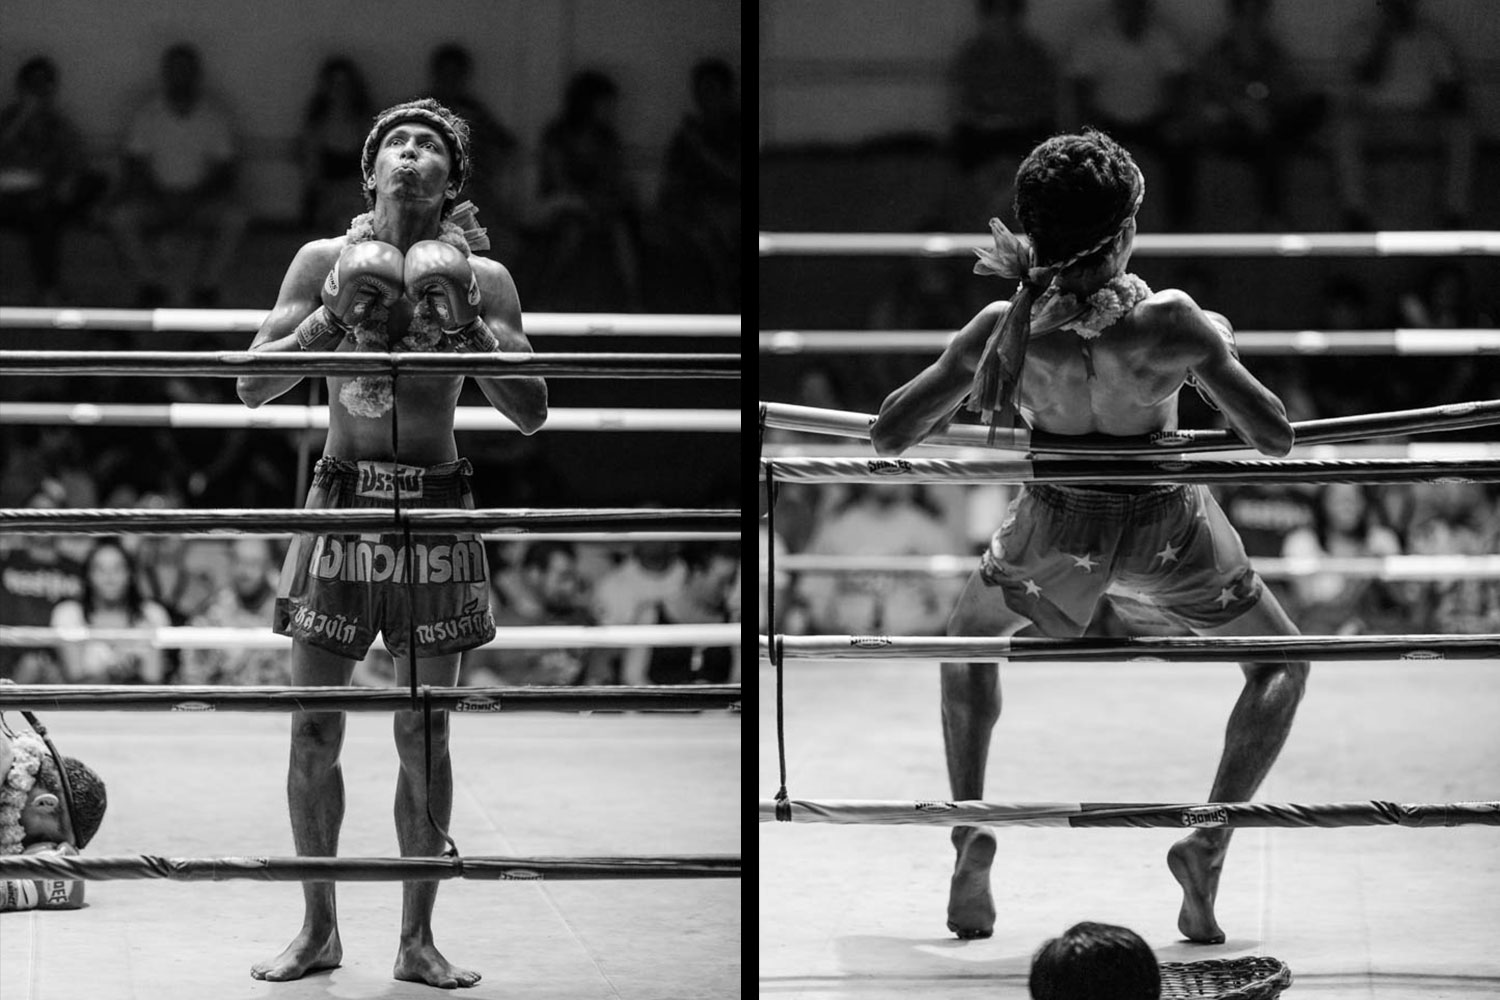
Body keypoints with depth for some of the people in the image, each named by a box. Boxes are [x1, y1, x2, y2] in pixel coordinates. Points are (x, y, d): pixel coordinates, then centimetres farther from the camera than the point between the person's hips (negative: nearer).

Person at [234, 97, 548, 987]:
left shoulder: (483, 278, 3)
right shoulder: (325, 261, 4)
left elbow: (531, 414, -1)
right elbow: (253, 386, 1)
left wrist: (468, 326, -12)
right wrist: (331, 318, -11)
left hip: (436, 512, 0)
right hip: (343, 503, 0)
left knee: (424, 734, 3)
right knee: (314, 730, 1)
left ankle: (419, 938, 12)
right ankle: (318, 929, 15)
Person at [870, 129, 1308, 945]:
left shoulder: (1004, 330, -22)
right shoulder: (1171, 326, -27)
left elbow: (887, 437, -13)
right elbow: (1276, 440, -17)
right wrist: (1218, 348, -2)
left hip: (1059, 535, 1)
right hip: (1168, 536, -1)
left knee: (970, 634, 33)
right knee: (1280, 664, 25)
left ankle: (971, 833, 20)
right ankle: (1209, 840, 7)